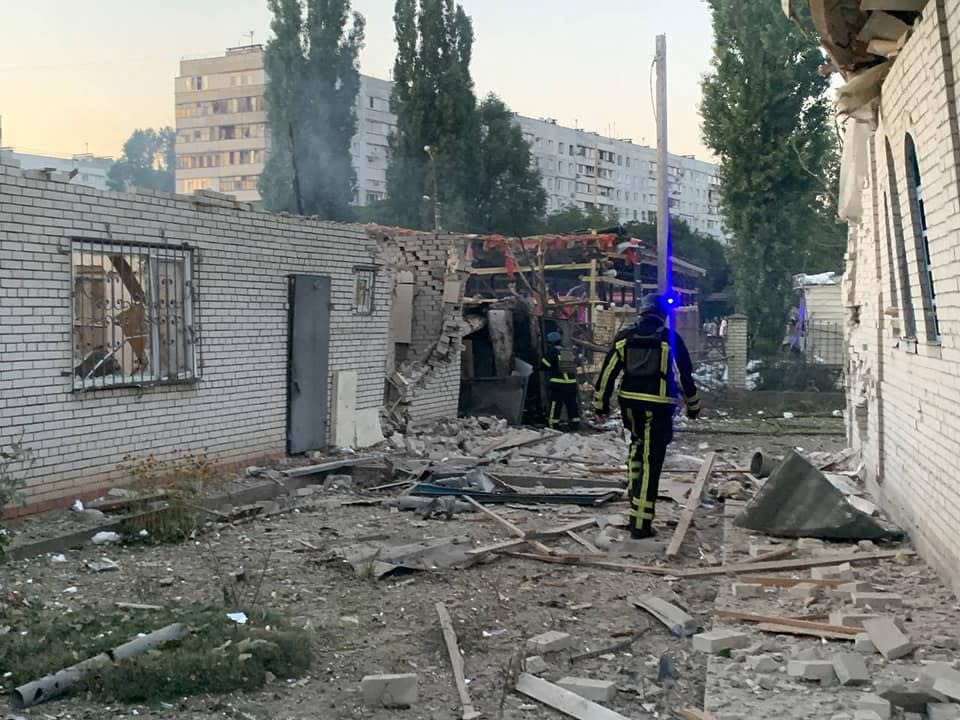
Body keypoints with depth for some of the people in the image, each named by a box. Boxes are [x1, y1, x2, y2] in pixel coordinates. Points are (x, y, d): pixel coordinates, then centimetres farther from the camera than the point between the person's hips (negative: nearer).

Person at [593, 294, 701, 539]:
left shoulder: (624, 338, 4)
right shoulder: (671, 340, -4)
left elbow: (607, 372, 5)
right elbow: (685, 376, -1)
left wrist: (600, 403, 14)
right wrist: (693, 405, 11)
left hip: (630, 403, 4)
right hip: (659, 407, -3)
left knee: (637, 443, 34)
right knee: (651, 464, -1)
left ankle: (633, 489, 27)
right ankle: (640, 524, -1)